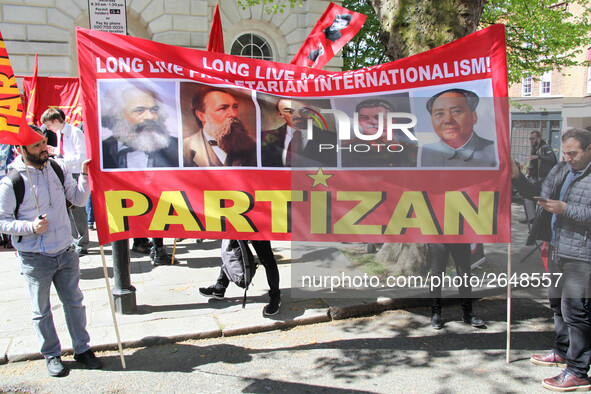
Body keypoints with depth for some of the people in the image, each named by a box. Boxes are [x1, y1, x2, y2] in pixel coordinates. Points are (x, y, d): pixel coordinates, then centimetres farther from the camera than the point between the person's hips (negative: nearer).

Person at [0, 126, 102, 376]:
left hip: (66, 253, 4)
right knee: (41, 311, 12)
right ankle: (51, 355, 31)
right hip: (35, 260, -4)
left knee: (75, 302, 14)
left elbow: (79, 199, 4)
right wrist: (31, 227, -23)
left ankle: (82, 349, 30)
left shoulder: (58, 168, 2)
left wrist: (84, 174, -9)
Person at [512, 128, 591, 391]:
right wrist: (518, 178, 8)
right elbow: (540, 195, 18)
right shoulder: (560, 169, 11)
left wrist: (565, 209, -23)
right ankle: (562, 351, 40)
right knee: (557, 302, 20)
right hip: (557, 249, 8)